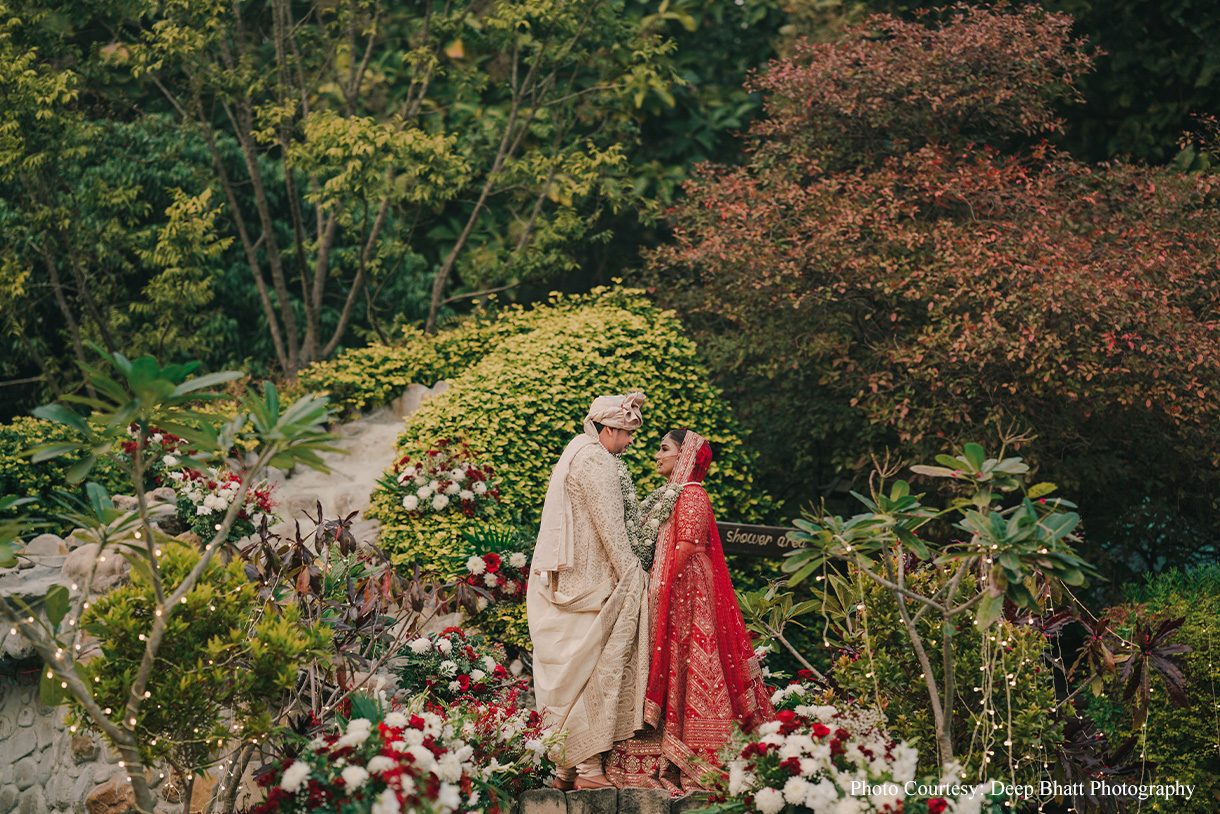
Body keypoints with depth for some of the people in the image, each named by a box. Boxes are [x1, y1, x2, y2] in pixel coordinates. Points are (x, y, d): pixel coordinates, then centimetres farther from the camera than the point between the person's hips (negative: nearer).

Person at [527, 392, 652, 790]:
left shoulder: (575, 455, 19)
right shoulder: (596, 462, -13)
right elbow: (610, 529, -16)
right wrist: (633, 577, -11)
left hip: (561, 583, 10)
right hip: (589, 585, -10)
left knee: (568, 673, 9)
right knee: (594, 669, -5)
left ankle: (565, 765, 11)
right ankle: (586, 766, -3)